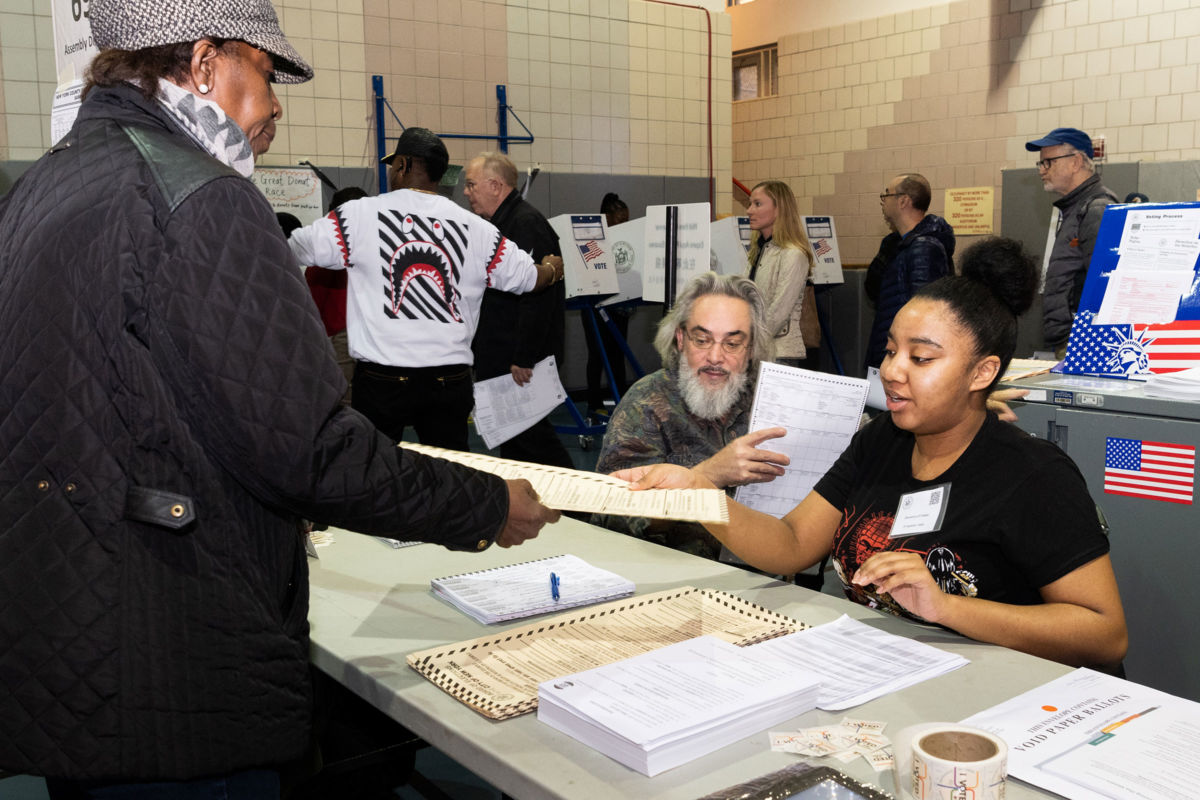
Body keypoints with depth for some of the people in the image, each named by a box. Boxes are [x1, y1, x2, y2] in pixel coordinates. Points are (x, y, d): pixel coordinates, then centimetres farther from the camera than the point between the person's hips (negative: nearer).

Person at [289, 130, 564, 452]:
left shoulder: (359, 215, -3)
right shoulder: (476, 228, 5)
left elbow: (296, 248, 4)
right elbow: (528, 276, 14)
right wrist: (553, 267, 37)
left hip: (381, 378, -2)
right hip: (450, 379, 3)